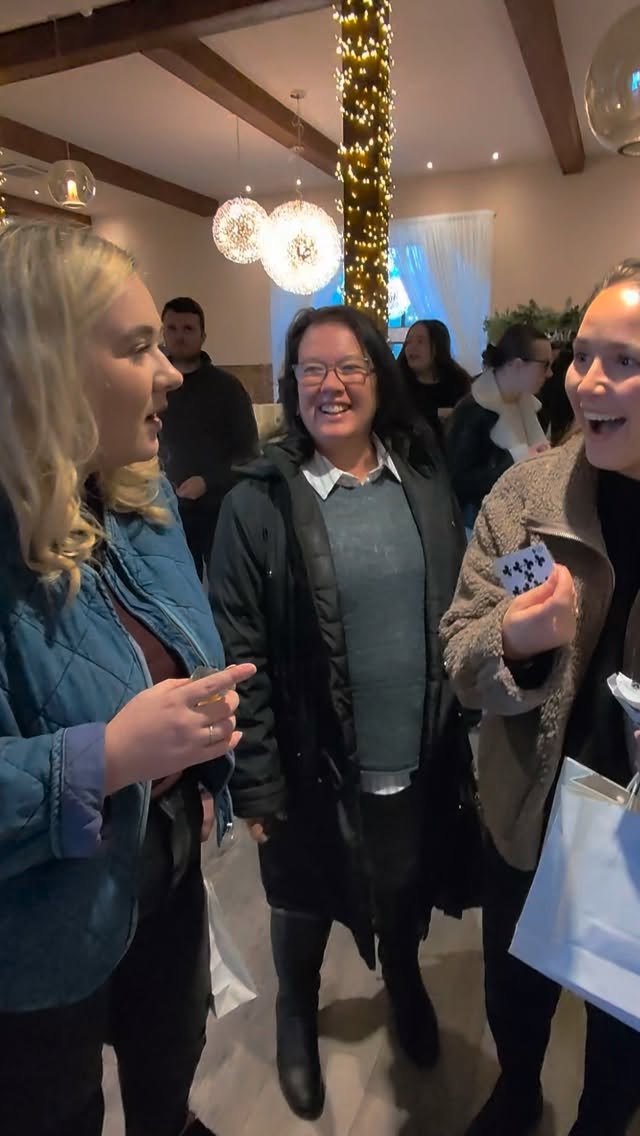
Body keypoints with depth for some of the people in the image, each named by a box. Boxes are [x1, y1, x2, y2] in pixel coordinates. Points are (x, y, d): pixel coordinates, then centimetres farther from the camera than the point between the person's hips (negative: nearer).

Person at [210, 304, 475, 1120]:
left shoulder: (425, 481, -2)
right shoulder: (258, 504, -15)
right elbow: (238, 652, -14)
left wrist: (463, 731, 6)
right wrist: (256, 781, -12)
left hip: (421, 760, 4)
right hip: (315, 770, -3)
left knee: (409, 895, 28)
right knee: (304, 911, 23)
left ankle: (403, 980, 61)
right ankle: (296, 1015, 55)